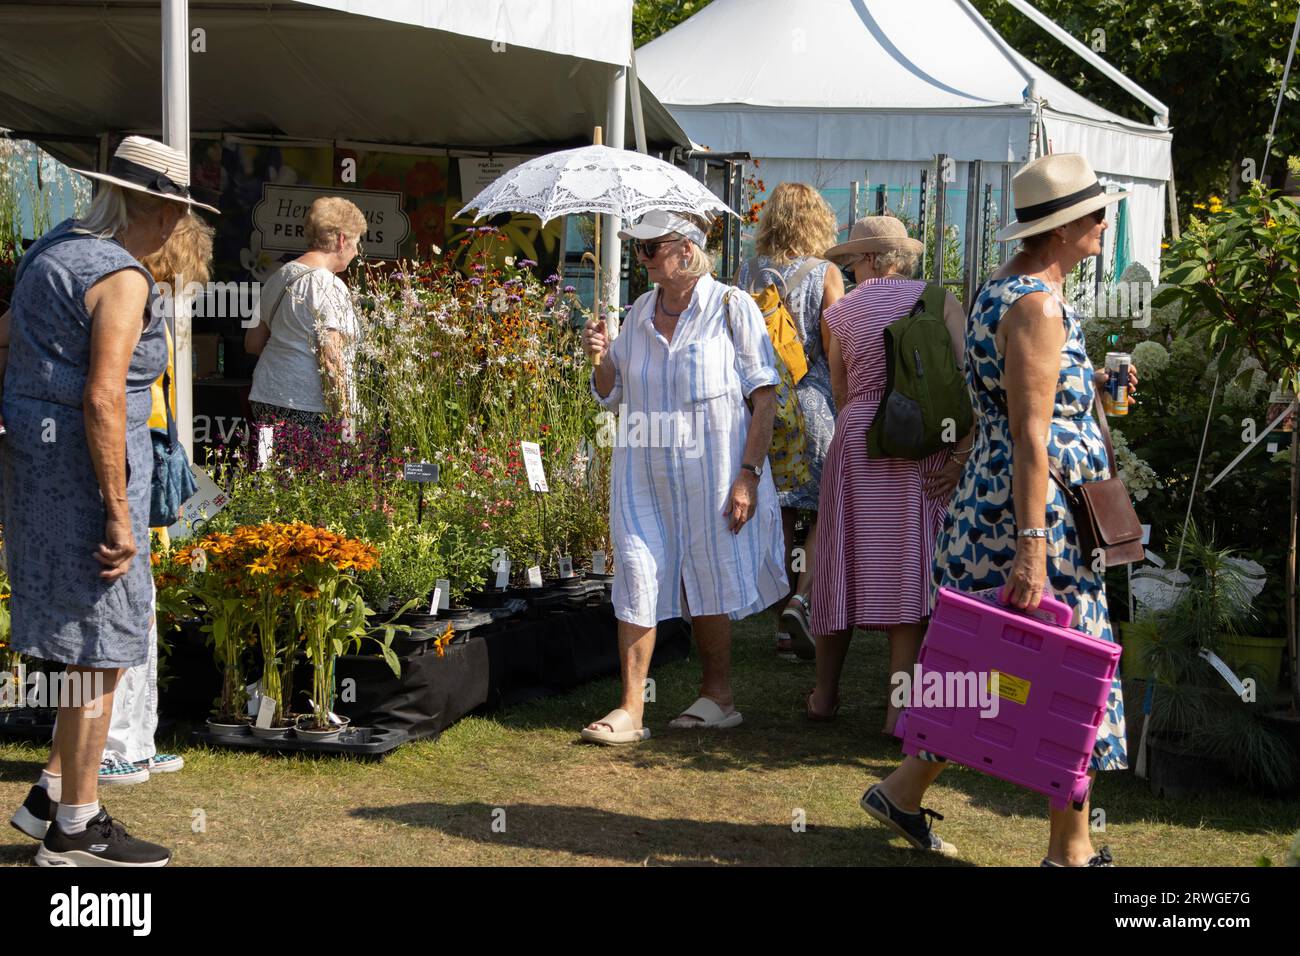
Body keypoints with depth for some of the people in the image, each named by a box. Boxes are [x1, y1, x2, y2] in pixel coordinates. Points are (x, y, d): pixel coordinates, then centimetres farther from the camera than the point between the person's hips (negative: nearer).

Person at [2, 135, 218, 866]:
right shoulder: (121, 278, -16)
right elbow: (103, 399, -24)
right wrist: (120, 517, -21)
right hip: (85, 465, -10)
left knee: (109, 635, 18)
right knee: (104, 647, -1)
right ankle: (76, 829, 7)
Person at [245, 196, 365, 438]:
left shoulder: (279, 277, 13)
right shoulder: (329, 287, -12)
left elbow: (252, 344, 20)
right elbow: (331, 361, -17)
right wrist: (343, 418, -13)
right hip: (309, 408, -8)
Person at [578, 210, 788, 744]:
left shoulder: (731, 307, -6)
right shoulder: (639, 313, 10)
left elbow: (764, 398, -8)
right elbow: (614, 396, 19)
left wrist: (748, 474, -15)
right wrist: (601, 359, -2)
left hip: (710, 473, -5)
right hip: (642, 473, 5)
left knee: (709, 583, 5)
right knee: (636, 580, -1)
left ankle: (718, 697, 21)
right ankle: (631, 709, 1)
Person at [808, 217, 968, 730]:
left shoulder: (841, 313, 8)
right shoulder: (939, 299, 4)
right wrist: (964, 451, -12)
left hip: (857, 438, 1)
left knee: (846, 566, 12)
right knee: (910, 572, 2)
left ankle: (825, 693, 25)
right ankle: (899, 708, 0)